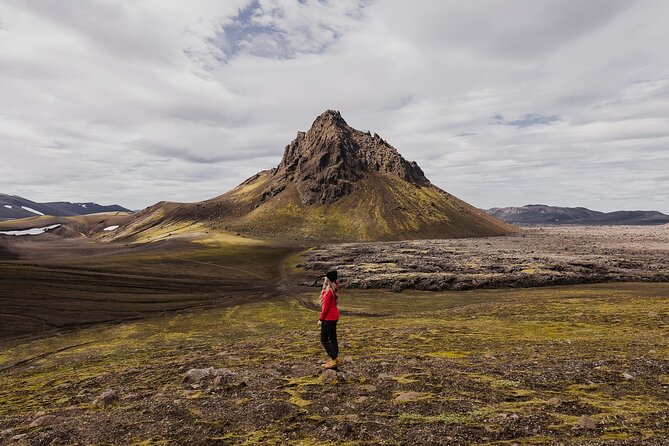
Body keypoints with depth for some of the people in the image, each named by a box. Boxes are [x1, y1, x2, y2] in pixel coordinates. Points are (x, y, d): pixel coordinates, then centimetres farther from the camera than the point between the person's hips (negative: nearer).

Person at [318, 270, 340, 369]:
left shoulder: (328, 292, -20)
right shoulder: (333, 290, 7)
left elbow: (326, 307, -19)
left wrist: (320, 319, -13)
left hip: (328, 318, -9)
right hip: (334, 317, 9)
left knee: (324, 339, -2)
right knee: (333, 338, 15)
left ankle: (334, 360, -1)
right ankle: (334, 359, 22)